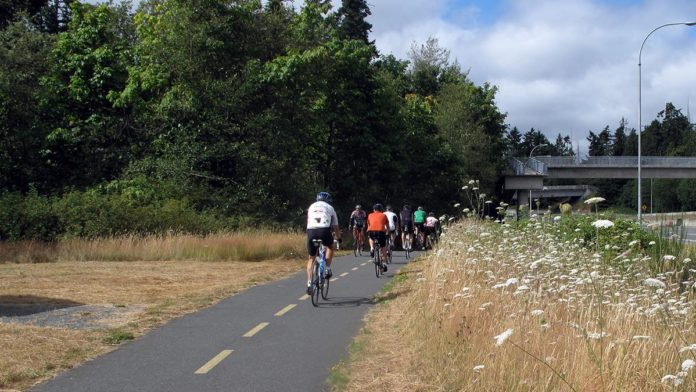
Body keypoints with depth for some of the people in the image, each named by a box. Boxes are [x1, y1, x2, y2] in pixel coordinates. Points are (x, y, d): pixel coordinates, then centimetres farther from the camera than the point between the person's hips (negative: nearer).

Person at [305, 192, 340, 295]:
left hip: (311, 231, 2)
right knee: (330, 247, 32)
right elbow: (335, 227, 28)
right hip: (324, 231, -2)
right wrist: (338, 237, 44)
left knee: (311, 258, 15)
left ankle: (309, 283, 3)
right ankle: (328, 269, 21)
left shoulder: (311, 206, 28)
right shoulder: (330, 208, 22)